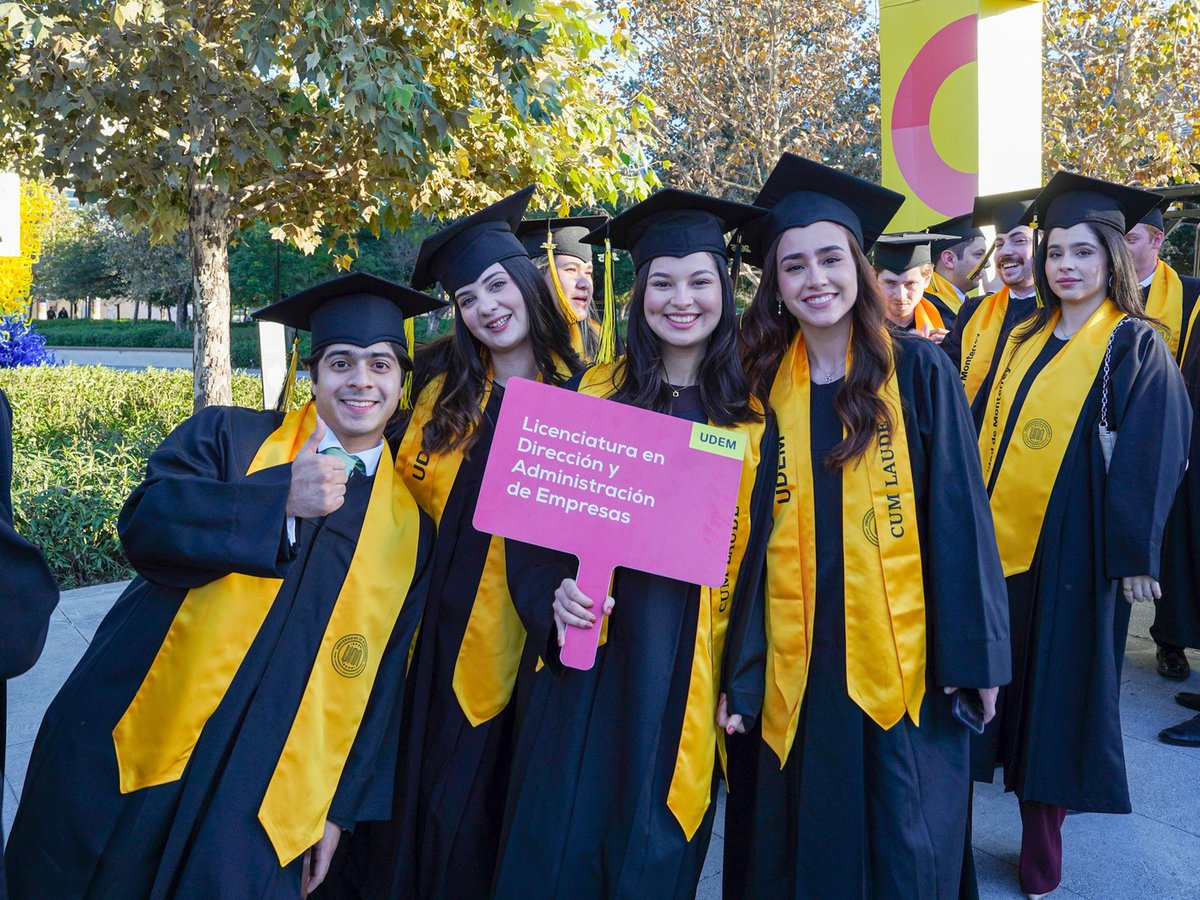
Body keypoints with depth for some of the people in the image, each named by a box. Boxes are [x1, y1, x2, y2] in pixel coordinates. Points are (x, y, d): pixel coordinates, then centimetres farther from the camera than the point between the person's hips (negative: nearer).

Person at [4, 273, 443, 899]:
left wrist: (341, 808, 1)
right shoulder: (230, 437, 0)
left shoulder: (411, 521, 2)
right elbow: (144, 523, -15)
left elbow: (385, 677, 3)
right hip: (127, 754, 0)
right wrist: (279, 497, -27)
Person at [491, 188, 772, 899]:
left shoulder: (752, 418, 2)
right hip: (588, 652, 0)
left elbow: (756, 554, 3)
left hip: (688, 671, 0)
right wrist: (554, 594, -15)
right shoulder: (594, 393, 2)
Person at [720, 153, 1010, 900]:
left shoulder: (919, 371, -4)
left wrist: (975, 653, -6)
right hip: (794, 669, 2)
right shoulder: (763, 386, 1)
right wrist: (738, 672, -1)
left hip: (904, 662, -2)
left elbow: (958, 516, -4)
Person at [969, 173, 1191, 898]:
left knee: (1056, 690, 5)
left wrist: (1135, 556, -14)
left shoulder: (1135, 347, -4)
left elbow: (1152, 456, -9)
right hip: (1000, 538, 5)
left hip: (1071, 548, -5)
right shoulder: (1027, 339, 11)